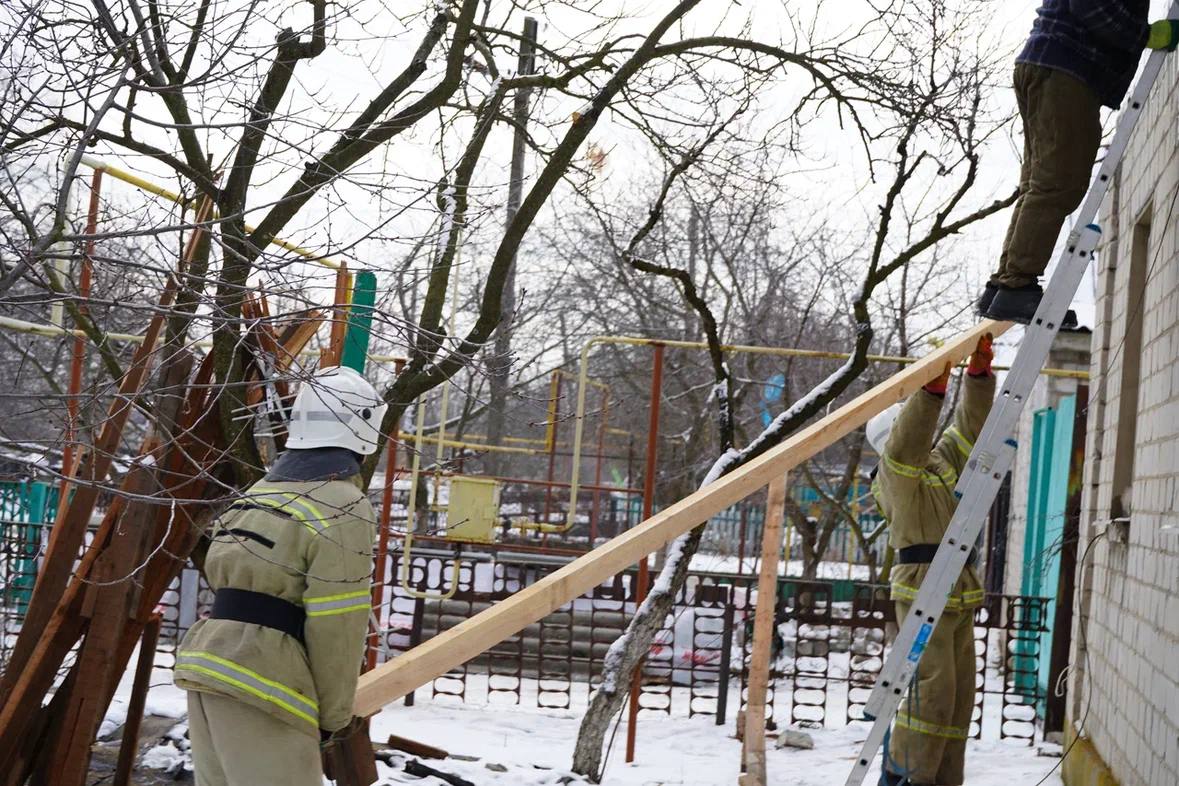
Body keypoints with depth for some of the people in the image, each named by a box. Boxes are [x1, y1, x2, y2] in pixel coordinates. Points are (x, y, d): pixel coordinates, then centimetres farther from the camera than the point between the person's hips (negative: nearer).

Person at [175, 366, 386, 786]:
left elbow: (219, 571, 16)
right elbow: (335, 625, -11)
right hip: (259, 684, -8)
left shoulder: (261, 489, 17)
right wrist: (335, 713, 1)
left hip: (208, 661, 8)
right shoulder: (343, 506, -7)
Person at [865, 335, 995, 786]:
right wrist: (932, 389, -34)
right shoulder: (896, 469, -4)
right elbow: (908, 439, -23)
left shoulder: (943, 460, 19)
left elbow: (971, 423, 16)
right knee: (932, 689, -13)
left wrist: (979, 371, 3)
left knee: (959, 694, 8)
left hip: (959, 595, 8)